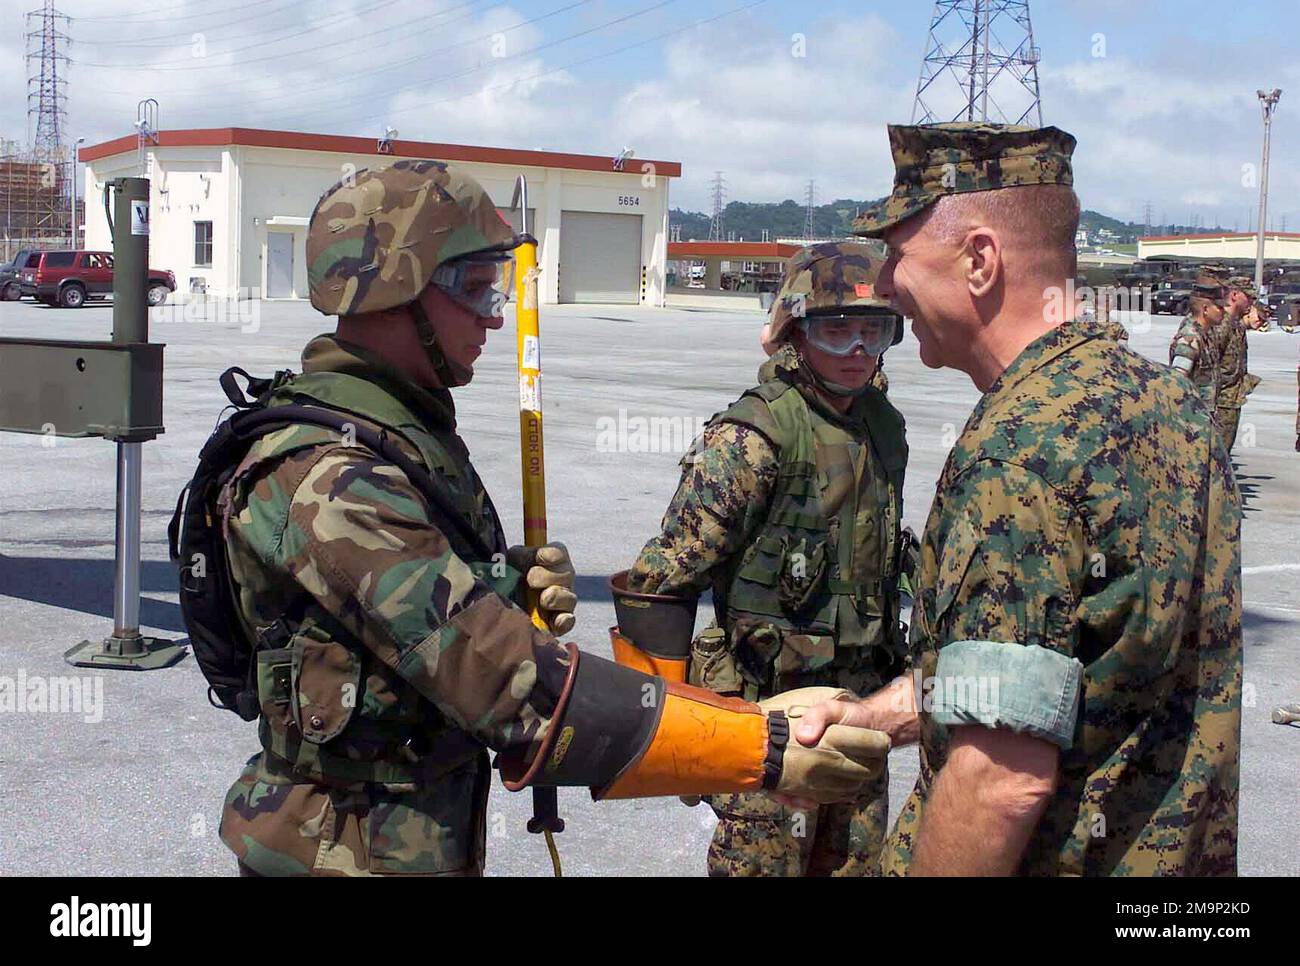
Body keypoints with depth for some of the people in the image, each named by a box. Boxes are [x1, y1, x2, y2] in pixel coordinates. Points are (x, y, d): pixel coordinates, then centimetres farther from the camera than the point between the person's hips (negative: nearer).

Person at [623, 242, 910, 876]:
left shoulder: (882, 427, 6)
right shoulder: (751, 437, -17)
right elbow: (659, 583, -16)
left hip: (861, 707, 7)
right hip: (769, 709, -7)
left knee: (855, 862, 16)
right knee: (762, 863, 4)